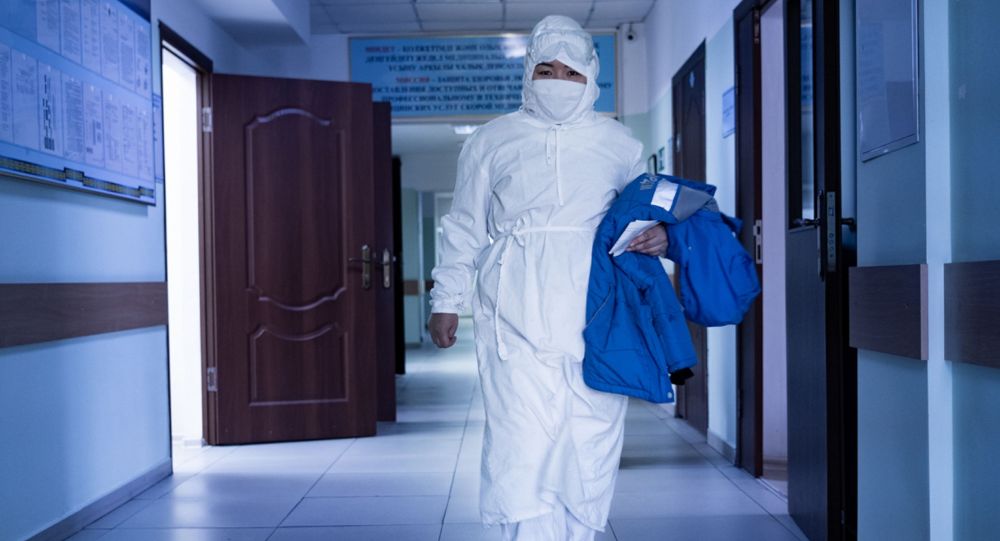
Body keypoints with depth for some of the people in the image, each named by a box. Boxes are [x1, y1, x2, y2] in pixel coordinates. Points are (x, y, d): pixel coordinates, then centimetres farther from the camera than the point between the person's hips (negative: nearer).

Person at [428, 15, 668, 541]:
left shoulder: (619, 144, 13)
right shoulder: (490, 141, 11)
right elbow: (464, 230, 14)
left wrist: (658, 234, -2)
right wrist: (446, 300, 9)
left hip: (596, 322, 2)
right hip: (516, 322, -1)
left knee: (590, 448, 3)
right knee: (523, 447, -10)